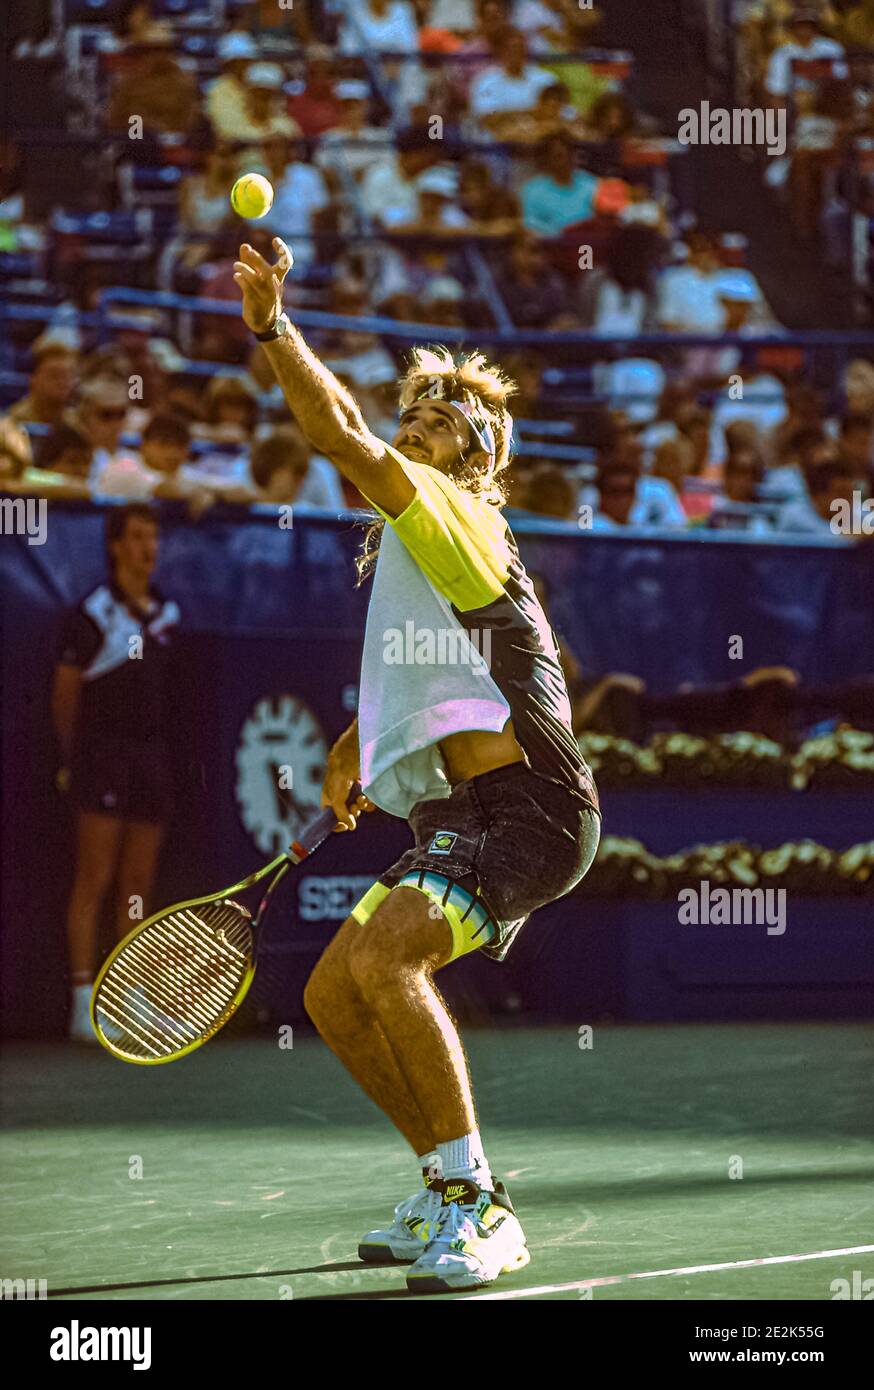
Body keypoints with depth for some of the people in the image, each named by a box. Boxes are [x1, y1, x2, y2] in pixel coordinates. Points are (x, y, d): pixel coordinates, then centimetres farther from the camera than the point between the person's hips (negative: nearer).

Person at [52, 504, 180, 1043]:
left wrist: (168, 749, 12)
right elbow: (65, 690, 0)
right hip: (103, 754, -5)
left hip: (154, 755, 6)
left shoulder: (168, 613, 11)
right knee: (95, 878, -7)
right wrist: (72, 757, 4)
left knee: (139, 885, 6)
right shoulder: (94, 612, -6)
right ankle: (85, 1004, -6)